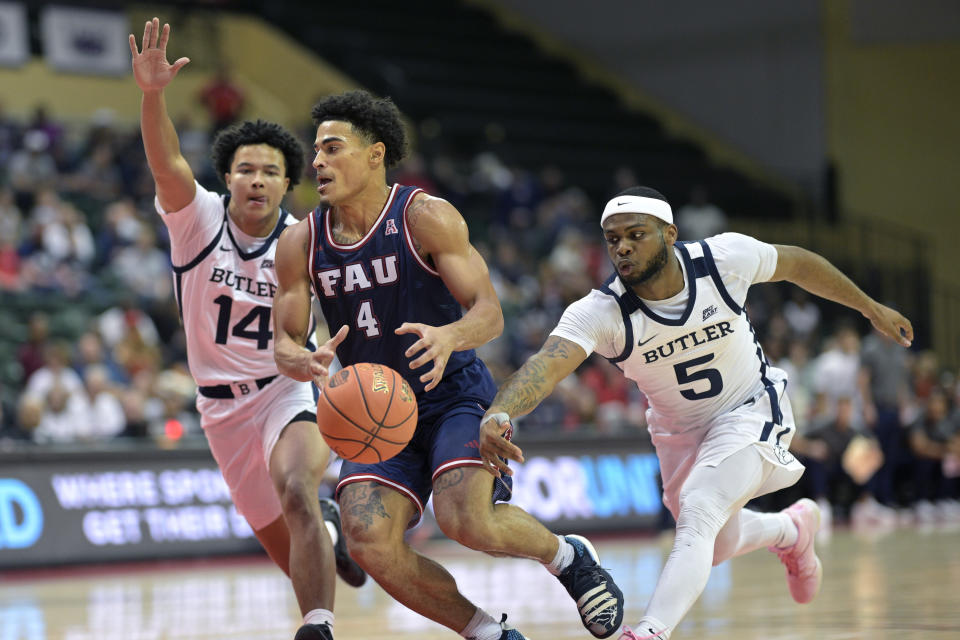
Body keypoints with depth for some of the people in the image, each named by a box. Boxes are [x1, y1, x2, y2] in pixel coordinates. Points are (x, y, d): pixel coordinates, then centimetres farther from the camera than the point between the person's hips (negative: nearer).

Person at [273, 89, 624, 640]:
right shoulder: (300, 245, -2)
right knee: (368, 542, -19)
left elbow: (490, 313, -15)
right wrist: (304, 363, -24)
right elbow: (285, 343, 2)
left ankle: (570, 558, 7)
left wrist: (450, 336, -40)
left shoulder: (426, 218, -13)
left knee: (466, 520, -27)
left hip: (454, 395, -4)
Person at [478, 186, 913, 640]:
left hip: (750, 408, -3)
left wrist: (871, 308, 6)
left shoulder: (726, 257, -25)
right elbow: (547, 364, -45)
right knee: (719, 546, 20)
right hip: (679, 429, 3)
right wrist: (498, 414, -66)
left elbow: (796, 264, -6)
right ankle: (793, 529, 52)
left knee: (698, 514, -26)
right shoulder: (599, 313, -28)